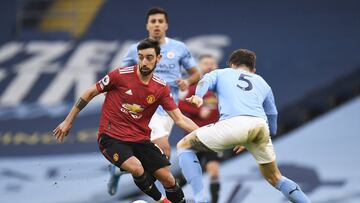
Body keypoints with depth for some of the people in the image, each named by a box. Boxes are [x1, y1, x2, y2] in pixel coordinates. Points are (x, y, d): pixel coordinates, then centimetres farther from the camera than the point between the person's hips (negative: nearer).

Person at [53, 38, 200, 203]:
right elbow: (90, 93, -1)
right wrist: (68, 121, 3)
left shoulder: (161, 88, -2)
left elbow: (179, 119, -2)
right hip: (111, 138, -4)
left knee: (168, 179, -8)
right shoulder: (121, 75, -12)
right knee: (136, 168, -29)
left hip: (140, 139, 4)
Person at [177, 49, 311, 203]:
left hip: (233, 122, -4)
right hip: (260, 125, 4)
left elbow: (205, 81, 6)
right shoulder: (263, 83, 38)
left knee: (184, 146, 16)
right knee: (274, 178, 25)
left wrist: (198, 96, -16)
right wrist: (247, 142, 53)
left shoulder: (220, 73, 31)